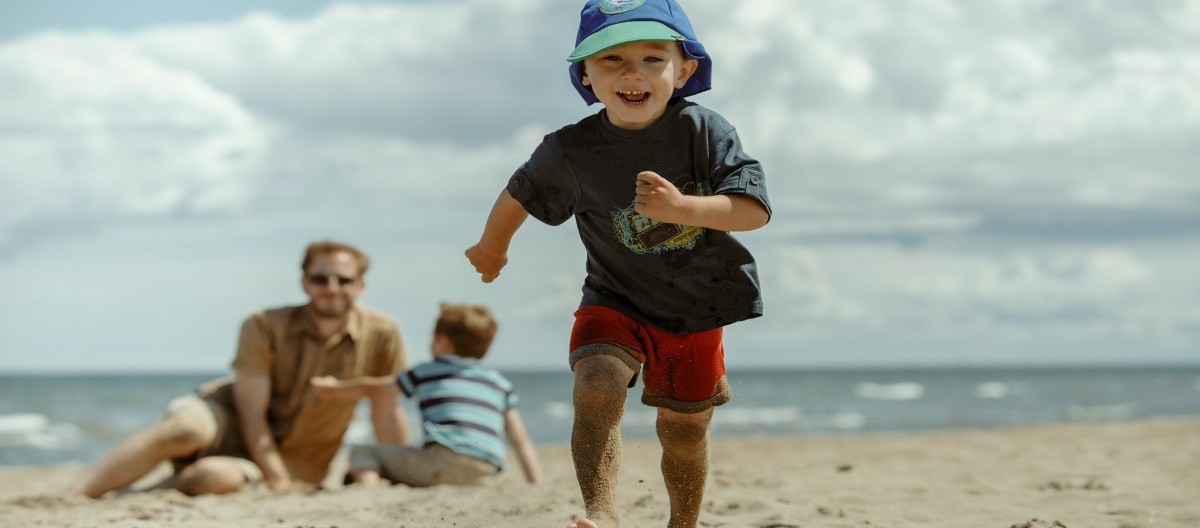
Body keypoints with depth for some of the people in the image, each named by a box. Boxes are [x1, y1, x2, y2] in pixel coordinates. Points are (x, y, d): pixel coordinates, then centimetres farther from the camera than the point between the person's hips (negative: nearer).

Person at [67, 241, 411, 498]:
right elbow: (252, 412, -15)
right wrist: (280, 486, -21)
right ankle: (72, 496, -38)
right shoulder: (264, 326, -13)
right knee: (188, 428, -37)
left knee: (217, 477, -36)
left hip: (284, 457, 0)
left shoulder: (381, 335, -12)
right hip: (230, 420, 0)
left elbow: (387, 416, -3)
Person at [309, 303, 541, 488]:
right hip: (486, 475, 4)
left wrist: (333, 388, 49)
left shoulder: (427, 373, 18)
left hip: (443, 460, -4)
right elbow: (522, 442, 16)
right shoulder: (501, 383, 24)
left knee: (362, 453, 11)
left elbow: (372, 389, 32)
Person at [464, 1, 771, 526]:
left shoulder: (704, 131, -17)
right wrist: (491, 247, 24)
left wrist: (682, 208, -39)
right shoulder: (571, 150, -14)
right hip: (616, 302, 0)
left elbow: (755, 208, -23)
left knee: (683, 431, 13)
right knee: (596, 384, -29)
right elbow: (520, 193, 7)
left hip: (695, 309, 0)